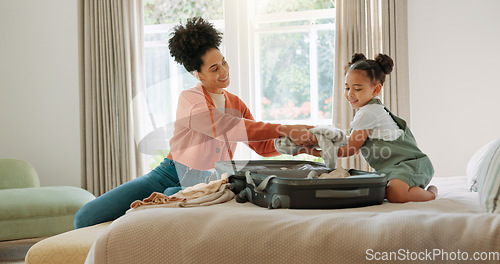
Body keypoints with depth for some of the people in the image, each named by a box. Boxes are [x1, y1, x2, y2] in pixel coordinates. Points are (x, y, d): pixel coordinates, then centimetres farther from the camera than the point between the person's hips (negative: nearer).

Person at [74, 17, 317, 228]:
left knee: (173, 195, -41)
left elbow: (262, 146, 9)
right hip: (169, 175, -2)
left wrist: (294, 143, -13)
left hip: (205, 185, 2)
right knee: (86, 218, -15)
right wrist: (283, 129, -33)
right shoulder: (189, 99, -10)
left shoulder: (236, 104, 11)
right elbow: (226, 127, -27)